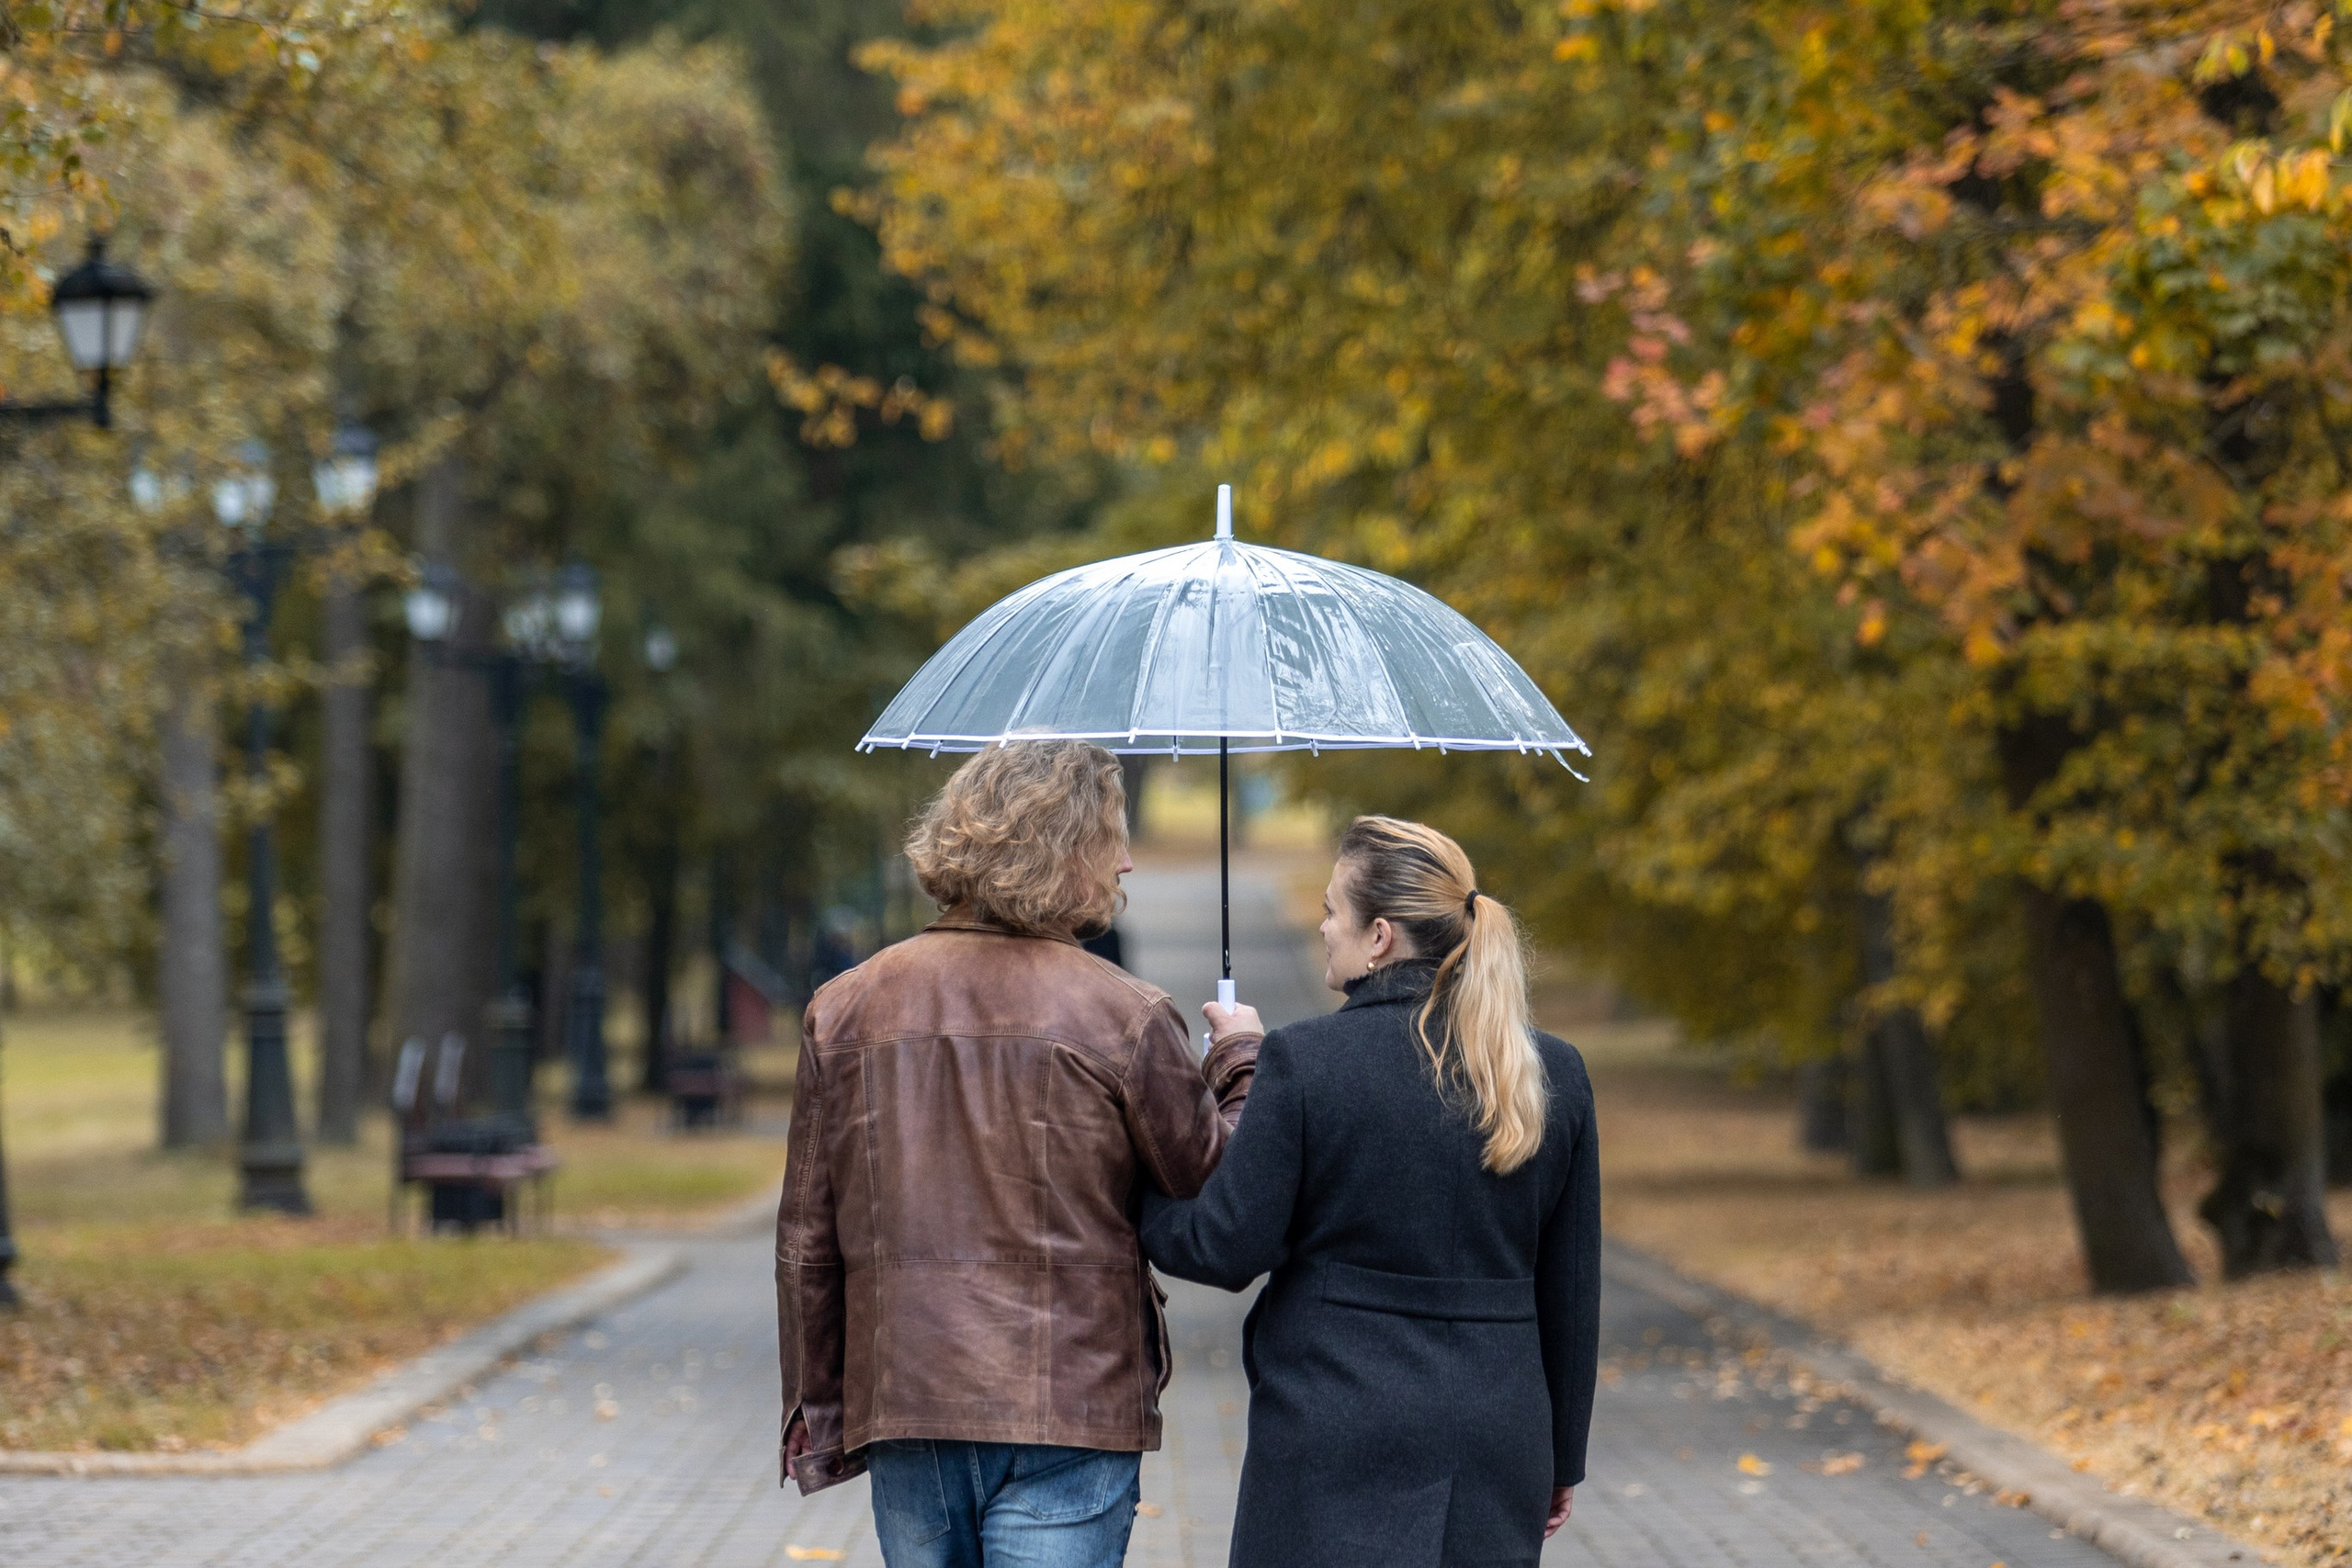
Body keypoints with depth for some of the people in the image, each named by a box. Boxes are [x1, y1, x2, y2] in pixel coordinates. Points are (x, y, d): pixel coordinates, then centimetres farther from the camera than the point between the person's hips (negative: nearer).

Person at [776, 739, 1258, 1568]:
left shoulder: (843, 1010, 6)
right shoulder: (1125, 1017, -8)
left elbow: (807, 1240, 8)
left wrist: (813, 1410, 15)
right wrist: (1240, 1064, 16)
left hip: (902, 1407, 4)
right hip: (1067, 1415, -4)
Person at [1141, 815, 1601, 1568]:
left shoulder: (1304, 1061, -9)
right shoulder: (1553, 1073, 4)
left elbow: (1227, 1248, -7)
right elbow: (1571, 1293, 9)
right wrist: (1563, 1457, 17)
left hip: (1337, 1438, -4)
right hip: (1497, 1448, 4)